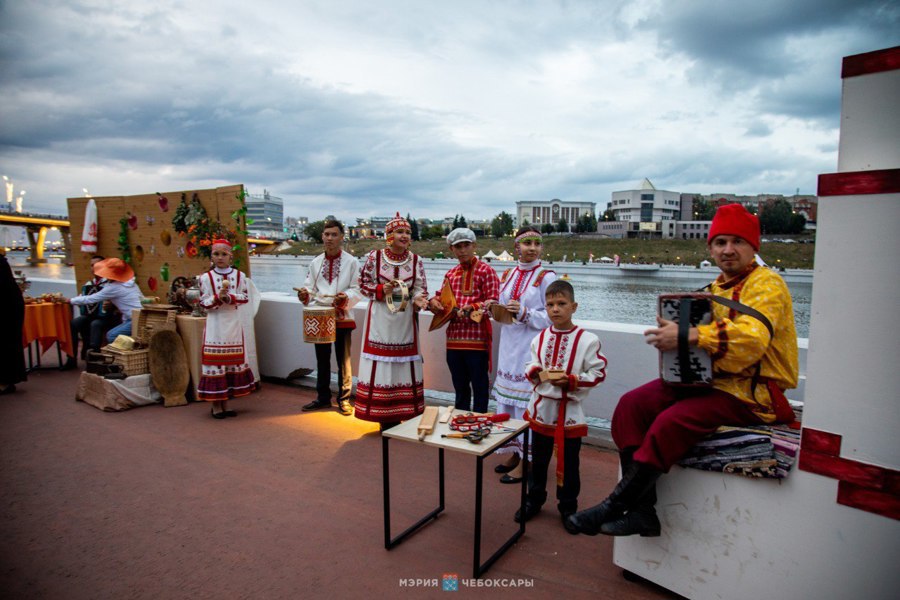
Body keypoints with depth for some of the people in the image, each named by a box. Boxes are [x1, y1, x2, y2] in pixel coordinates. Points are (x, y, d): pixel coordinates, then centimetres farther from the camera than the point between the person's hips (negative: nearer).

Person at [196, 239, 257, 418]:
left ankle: (225, 403, 20)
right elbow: (203, 303, -4)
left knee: (232, 361, 7)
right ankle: (216, 405, 8)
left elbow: (245, 297, -1)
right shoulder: (206, 277, -2)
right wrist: (218, 297, -20)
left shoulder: (239, 275, 3)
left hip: (233, 324, 3)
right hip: (215, 324, -2)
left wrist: (230, 297, -18)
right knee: (215, 360, -3)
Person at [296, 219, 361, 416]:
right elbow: (310, 288, 8)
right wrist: (305, 295, -14)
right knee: (322, 359, 14)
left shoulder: (351, 261, -3)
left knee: (343, 360, 4)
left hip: (342, 317, -4)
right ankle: (323, 397, 27)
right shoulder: (316, 262, 8)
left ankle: (344, 399, 16)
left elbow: (357, 290, -6)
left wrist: (346, 297, -25)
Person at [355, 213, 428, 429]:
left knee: (404, 367, 6)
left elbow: (421, 288, 3)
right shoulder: (375, 256, -3)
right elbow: (363, 284, 1)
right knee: (381, 366, 1)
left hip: (405, 320, 2)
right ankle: (384, 418, 13)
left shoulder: (416, 260, 2)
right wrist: (381, 290, -16)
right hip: (381, 319, -1)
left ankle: (404, 415, 19)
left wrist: (418, 299, -19)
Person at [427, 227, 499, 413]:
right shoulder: (450, 274, 15)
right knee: (460, 387, 16)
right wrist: (434, 302, -2)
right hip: (454, 337, 6)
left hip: (477, 339, -6)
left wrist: (471, 308, -24)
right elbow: (442, 297, 20)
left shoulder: (486, 271, -3)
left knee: (479, 386, 3)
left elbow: (492, 302, -10)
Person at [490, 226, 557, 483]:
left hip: (532, 347, -6)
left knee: (526, 401, -3)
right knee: (507, 399, 12)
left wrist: (525, 313, -23)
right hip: (509, 345, 7)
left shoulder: (546, 277, -8)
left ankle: (525, 461, 10)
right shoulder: (508, 275, 10)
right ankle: (514, 452, 28)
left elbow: (552, 317, -12)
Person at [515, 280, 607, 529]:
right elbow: (530, 367, 7)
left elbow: (598, 373, -11)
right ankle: (534, 500, 37)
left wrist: (571, 380, -22)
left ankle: (568, 506, 31)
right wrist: (537, 373, -15)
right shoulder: (540, 338, 2)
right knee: (539, 460, 19)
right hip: (541, 407, 4)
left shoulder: (588, 340, -11)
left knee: (569, 463, 12)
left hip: (570, 411, -3)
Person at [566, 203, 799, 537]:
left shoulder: (766, 284, -9)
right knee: (631, 405, -9)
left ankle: (614, 507, -15)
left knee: (672, 421, -30)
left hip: (752, 391, -8)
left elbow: (752, 338, -27)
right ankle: (641, 511, -9)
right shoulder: (717, 287, 17)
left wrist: (688, 336, -36)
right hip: (712, 380, 8)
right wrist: (672, 336, -7)